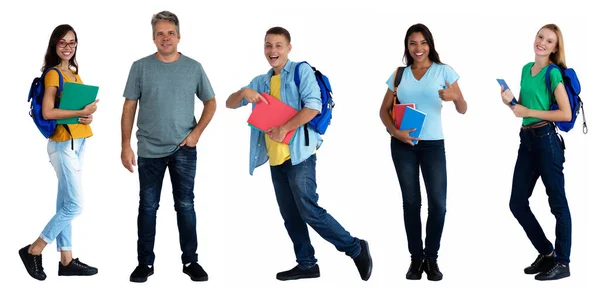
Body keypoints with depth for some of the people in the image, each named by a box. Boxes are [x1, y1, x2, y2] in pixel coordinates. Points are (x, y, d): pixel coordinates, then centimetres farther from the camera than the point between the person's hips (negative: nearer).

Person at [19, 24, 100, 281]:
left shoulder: (74, 73, 14)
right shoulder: (53, 74, -12)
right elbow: (47, 112, -21)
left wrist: (87, 116, -4)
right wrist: (81, 112, -20)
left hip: (77, 143, 9)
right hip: (63, 144, -9)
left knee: (65, 203, 11)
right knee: (74, 205, -8)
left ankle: (66, 260, 15)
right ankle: (33, 251, 2)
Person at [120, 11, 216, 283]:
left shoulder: (193, 67, 1)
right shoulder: (140, 67, -1)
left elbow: (210, 102, 10)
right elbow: (129, 108, 1)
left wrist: (197, 132, -3)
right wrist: (125, 145, -4)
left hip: (183, 150, 0)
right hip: (149, 150, 0)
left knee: (185, 206, 6)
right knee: (148, 207, 7)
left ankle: (190, 261, 16)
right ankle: (145, 262, 16)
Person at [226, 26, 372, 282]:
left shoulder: (301, 70, -5)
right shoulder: (260, 81, 16)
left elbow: (313, 106, -17)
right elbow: (230, 104, 15)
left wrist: (283, 129, -18)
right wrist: (244, 92, -8)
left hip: (298, 153, -7)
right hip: (276, 158, 8)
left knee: (309, 211, -11)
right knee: (290, 215, 10)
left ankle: (356, 249, -1)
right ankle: (307, 264, 19)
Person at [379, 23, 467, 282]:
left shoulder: (444, 71, -1)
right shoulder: (399, 75, 6)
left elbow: (463, 110, -4)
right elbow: (384, 110, 8)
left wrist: (455, 97, -28)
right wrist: (395, 131, -11)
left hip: (433, 144, -1)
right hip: (403, 144, 2)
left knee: (438, 204, -5)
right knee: (411, 202, 6)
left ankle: (431, 258, 10)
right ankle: (416, 258, 13)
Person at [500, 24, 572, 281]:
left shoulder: (553, 73, -9)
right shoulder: (526, 69, 14)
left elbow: (566, 114, -16)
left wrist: (528, 112, -15)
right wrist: (510, 101, 1)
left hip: (546, 139, -8)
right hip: (527, 139, 8)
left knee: (557, 203, 0)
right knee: (517, 203, 10)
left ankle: (562, 264, 7)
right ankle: (546, 254, 24)